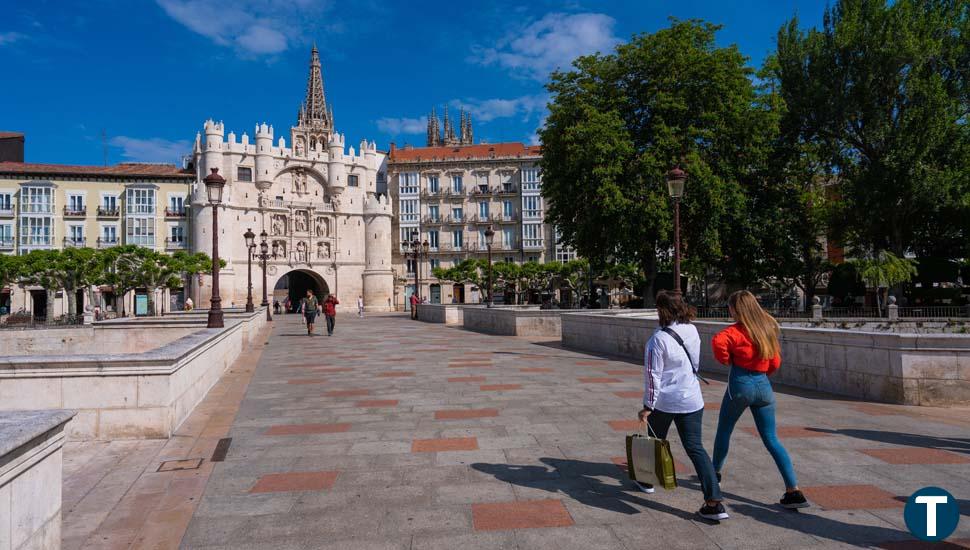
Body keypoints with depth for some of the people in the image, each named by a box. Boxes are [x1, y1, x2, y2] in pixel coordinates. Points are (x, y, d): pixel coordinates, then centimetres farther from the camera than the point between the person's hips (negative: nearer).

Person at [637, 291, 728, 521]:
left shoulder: (659, 339, -19)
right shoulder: (692, 331, -2)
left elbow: (653, 376, -16)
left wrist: (647, 406, -9)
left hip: (664, 401, -4)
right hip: (692, 400, 4)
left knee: (655, 441, 19)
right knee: (695, 448, 4)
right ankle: (714, 502, -4)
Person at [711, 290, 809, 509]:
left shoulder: (737, 331, -11)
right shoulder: (768, 328, 10)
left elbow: (718, 341, -31)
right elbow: (775, 363, 13)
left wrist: (725, 359, -13)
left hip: (740, 385, -5)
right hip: (763, 385, 6)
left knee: (724, 431, 17)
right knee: (771, 440, 7)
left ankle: (715, 473, 33)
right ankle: (794, 491, 0)